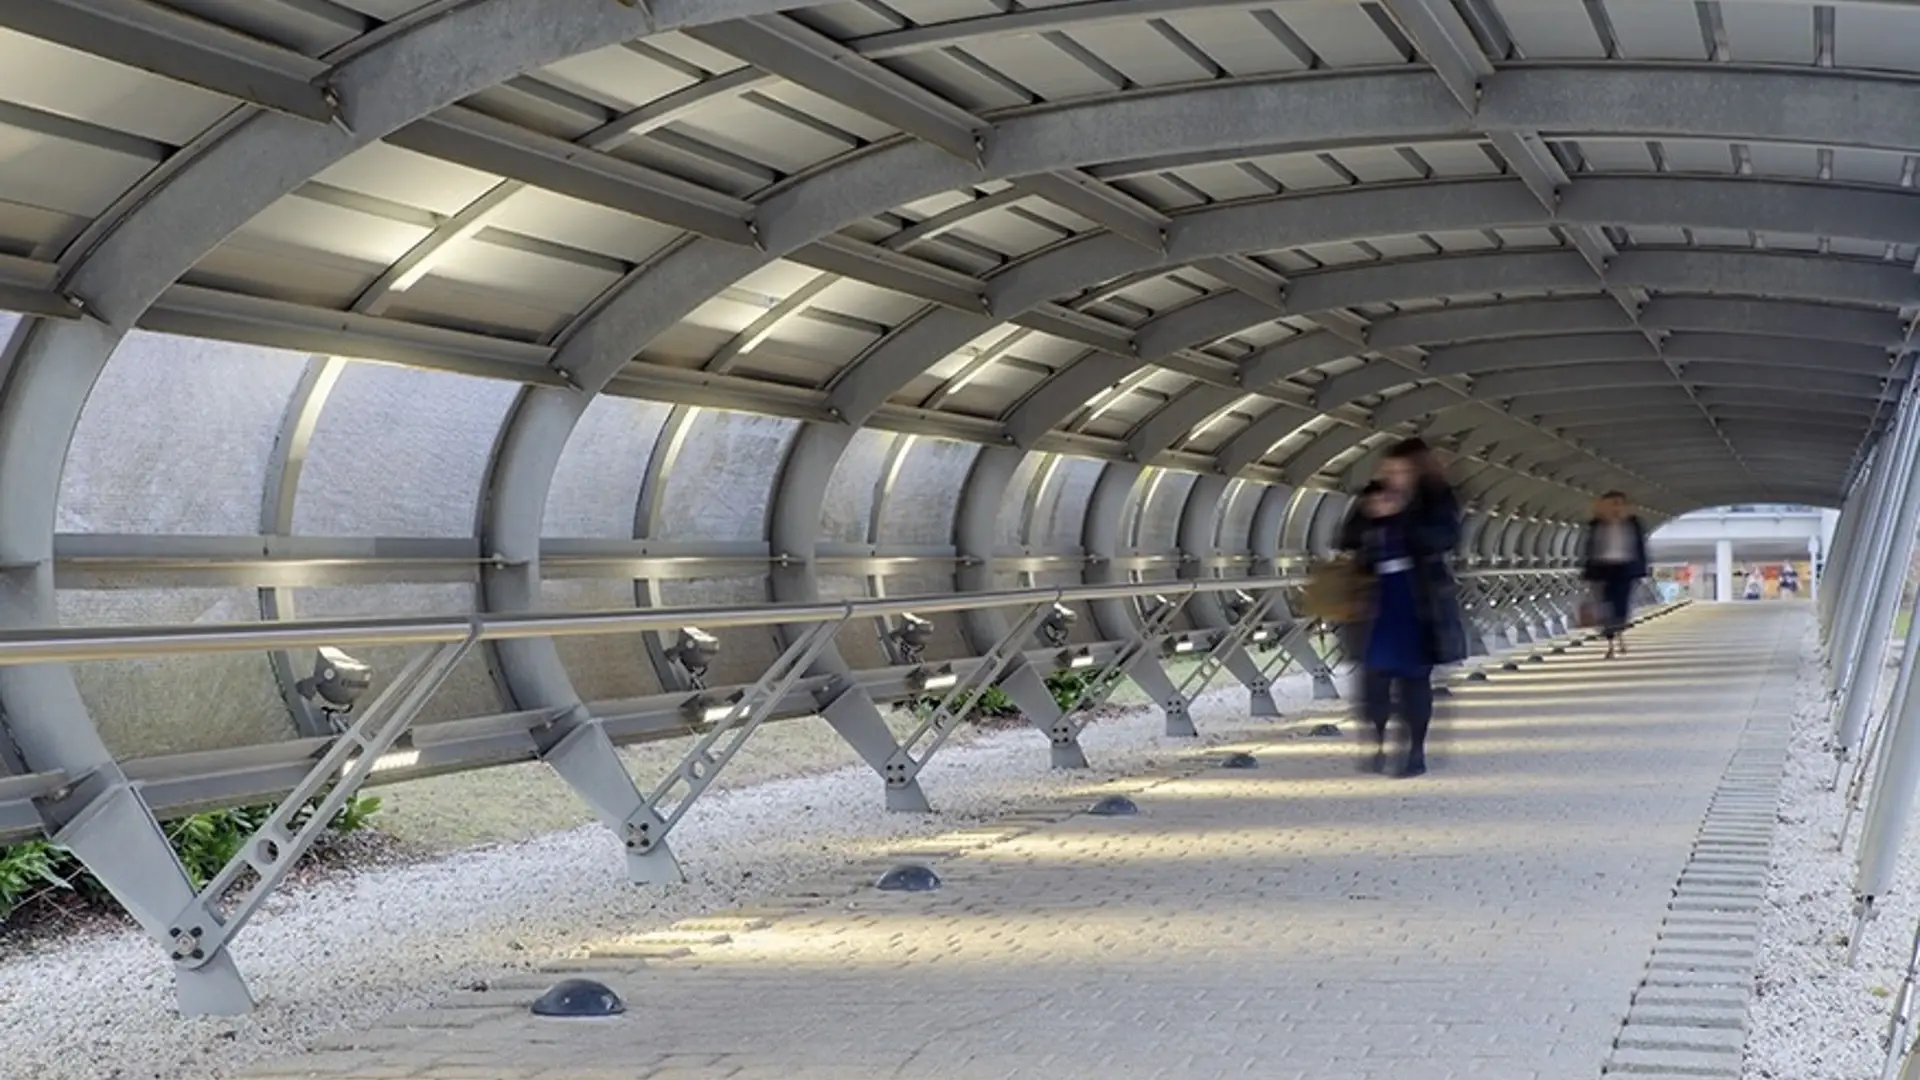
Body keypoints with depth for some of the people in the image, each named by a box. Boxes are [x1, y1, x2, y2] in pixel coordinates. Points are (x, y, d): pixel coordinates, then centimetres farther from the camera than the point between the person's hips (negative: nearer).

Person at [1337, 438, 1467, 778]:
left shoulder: (1437, 500, -4)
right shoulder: (1373, 497, 4)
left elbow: (1446, 538, -21)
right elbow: (1347, 541, 3)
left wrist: (1401, 516, -27)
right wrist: (1366, 516, -17)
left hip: (1421, 602, -2)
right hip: (1379, 599, 2)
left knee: (1415, 677, 1)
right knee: (1375, 673, -4)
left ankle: (1416, 751, 10)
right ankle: (1378, 745, 11)